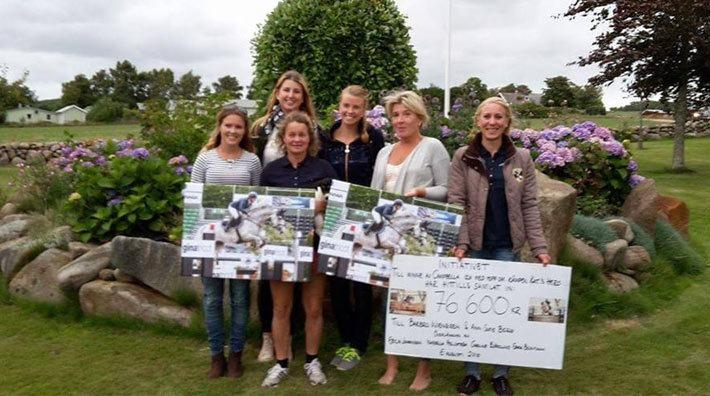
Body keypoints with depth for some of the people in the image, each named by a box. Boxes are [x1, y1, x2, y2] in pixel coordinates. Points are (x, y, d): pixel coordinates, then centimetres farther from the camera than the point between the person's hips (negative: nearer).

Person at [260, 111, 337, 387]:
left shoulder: (323, 168, 1)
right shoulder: (271, 170, 4)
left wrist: (323, 206, -19)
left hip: (314, 245, -1)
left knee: (313, 307, 8)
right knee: (281, 307, 8)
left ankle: (312, 361, 26)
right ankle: (281, 364, 23)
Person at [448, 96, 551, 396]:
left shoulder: (522, 159, 3)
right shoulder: (463, 157, -1)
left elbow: (529, 206, 2)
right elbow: (456, 203, -5)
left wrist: (539, 247, -5)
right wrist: (460, 242, -15)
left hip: (507, 247, 1)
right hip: (474, 245, -1)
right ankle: (472, 371, 23)